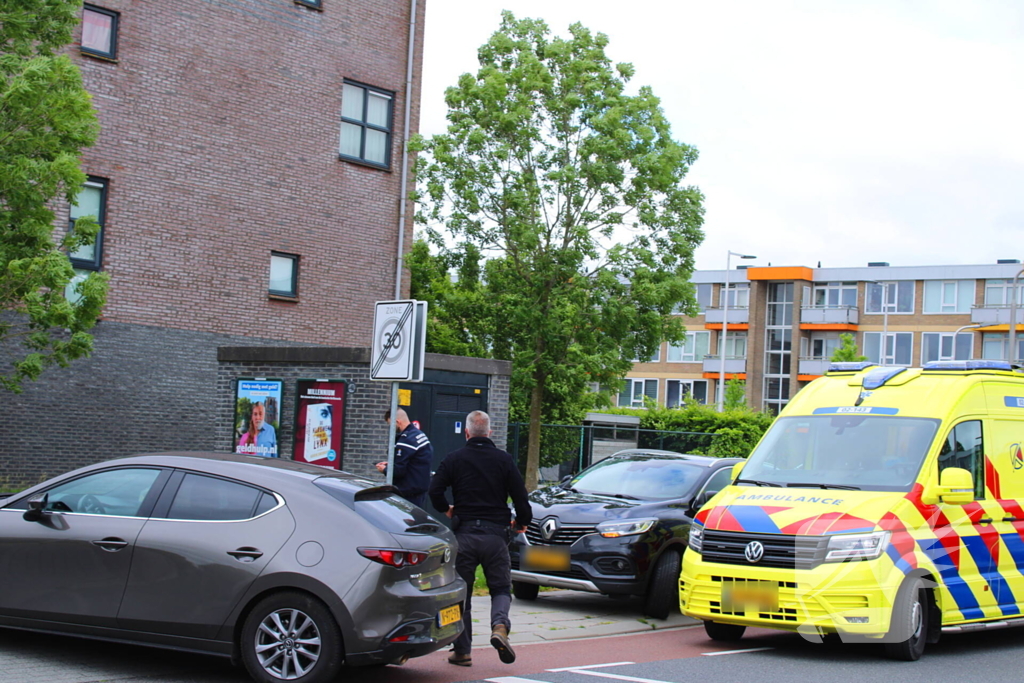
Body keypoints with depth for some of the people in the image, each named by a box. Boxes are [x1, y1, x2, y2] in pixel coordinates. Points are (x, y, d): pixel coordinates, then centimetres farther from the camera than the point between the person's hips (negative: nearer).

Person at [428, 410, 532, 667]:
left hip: (464, 532, 0)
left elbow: (435, 490, -3)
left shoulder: (455, 459, 2)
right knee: (501, 588, 10)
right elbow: (520, 496, 1)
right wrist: (521, 522, 20)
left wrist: (446, 509, 18)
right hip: (495, 534, 0)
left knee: (461, 593, 9)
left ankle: (462, 650, 7)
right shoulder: (504, 460, 3)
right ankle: (499, 625, -19)